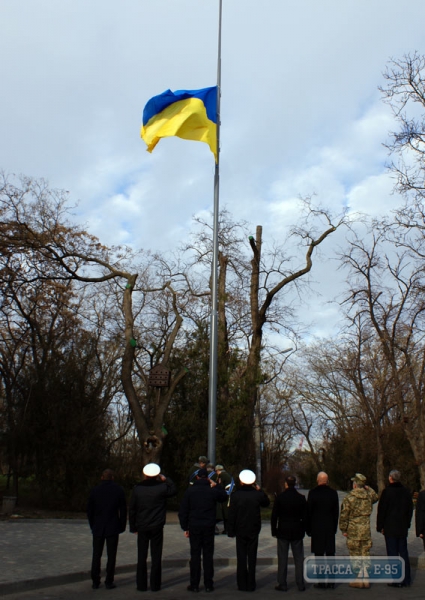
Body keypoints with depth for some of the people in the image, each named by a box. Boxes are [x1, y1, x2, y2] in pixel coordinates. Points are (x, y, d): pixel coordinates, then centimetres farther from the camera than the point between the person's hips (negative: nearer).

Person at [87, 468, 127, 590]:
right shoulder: (119, 490, -3)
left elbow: (89, 510, 4)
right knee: (111, 555, 4)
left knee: (96, 555, 9)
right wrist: (122, 526, 8)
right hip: (113, 528, -1)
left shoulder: (95, 491, 0)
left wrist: (93, 526, 14)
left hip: (98, 528, 1)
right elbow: (123, 510, -1)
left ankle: (95, 582, 10)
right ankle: (109, 582, 3)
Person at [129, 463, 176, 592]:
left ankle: (141, 585, 13)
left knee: (141, 557, 10)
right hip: (157, 527, -1)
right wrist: (165, 479, 9)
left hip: (142, 527, 1)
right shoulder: (162, 488, -10)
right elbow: (173, 490, 11)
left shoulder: (137, 489, -5)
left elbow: (132, 509, 0)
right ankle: (155, 585, 9)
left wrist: (133, 527, 8)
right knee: (156, 556, 6)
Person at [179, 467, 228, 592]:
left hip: (194, 527, 0)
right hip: (209, 527, 0)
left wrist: (185, 527, 6)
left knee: (195, 555, 5)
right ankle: (208, 584, 8)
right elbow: (224, 497, 19)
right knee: (208, 555, 6)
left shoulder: (190, 491, -2)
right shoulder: (213, 491, -2)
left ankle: (194, 585, 7)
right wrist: (216, 485, 15)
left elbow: (183, 511, -1)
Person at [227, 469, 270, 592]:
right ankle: (251, 585, 12)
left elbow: (231, 514, -8)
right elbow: (266, 503, 15)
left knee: (241, 557, 7)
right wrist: (260, 490, 11)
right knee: (252, 557, 8)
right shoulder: (257, 494, -7)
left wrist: (231, 531, 0)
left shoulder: (235, 495, -11)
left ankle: (242, 584, 10)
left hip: (240, 531, -1)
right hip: (254, 531, 1)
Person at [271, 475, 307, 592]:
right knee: (299, 558, 8)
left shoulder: (280, 497, -7)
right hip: (297, 532, 2)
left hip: (283, 531, -2)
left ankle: (282, 584, 7)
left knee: (282, 558, 4)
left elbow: (274, 515, -5)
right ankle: (300, 584, 10)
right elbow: (305, 516, 3)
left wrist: (274, 531, 4)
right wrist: (303, 530, 12)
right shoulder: (301, 498, -2)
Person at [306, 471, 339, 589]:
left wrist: (308, 528, 3)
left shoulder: (313, 493, -8)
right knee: (330, 553, 8)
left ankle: (321, 581, 3)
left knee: (319, 554, 1)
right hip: (330, 528, 3)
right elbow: (336, 512, 7)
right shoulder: (333, 493, 1)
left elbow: (309, 512, -5)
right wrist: (334, 527, 15)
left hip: (316, 527, -3)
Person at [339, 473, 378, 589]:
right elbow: (376, 497, 28)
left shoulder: (349, 498, -12)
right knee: (365, 553, 12)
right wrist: (368, 488, 21)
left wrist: (343, 530, 0)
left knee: (356, 555, 3)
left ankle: (360, 579, 4)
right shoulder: (369, 495, 1)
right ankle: (366, 579, 15)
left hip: (353, 531, -5)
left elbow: (344, 515, -10)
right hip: (366, 530, 5)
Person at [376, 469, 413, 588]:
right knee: (403, 553, 11)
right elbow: (410, 510, 12)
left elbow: (381, 510, -10)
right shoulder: (406, 492, 5)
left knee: (393, 553, 0)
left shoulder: (387, 492, -11)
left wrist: (380, 526, -2)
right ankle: (405, 580, 14)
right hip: (403, 528, 5)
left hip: (390, 528, -5)